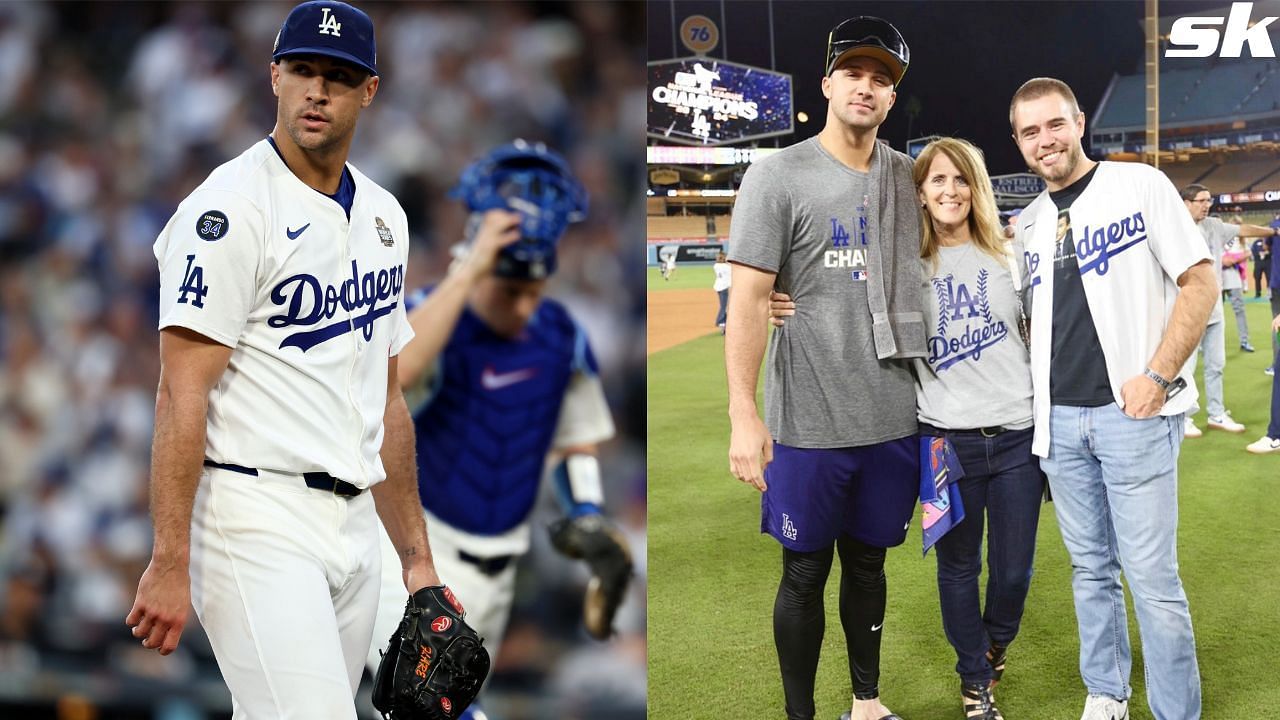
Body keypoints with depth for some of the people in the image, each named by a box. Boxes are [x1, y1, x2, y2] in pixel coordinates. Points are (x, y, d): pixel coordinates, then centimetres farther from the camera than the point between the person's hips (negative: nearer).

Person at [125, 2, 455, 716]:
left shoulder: (384, 216, 15)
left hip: (354, 522, 8)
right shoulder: (232, 209, -10)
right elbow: (182, 396, -16)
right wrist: (169, 565, -21)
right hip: (255, 518, -8)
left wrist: (418, 555, 19)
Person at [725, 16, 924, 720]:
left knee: (868, 562, 16)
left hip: (895, 418, 5)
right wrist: (744, 414, -18)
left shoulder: (908, 177, 9)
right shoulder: (779, 175, -7)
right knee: (804, 573, 3)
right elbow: (748, 299, -11)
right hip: (809, 422, -4)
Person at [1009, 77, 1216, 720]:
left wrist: (1158, 376, -14)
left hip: (1134, 414, -5)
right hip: (1060, 420, 5)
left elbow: (1201, 281, -6)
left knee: (1152, 577, -7)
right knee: (1090, 569, 13)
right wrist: (1034, 385, 5)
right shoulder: (1026, 225, 12)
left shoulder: (1140, 185, -4)